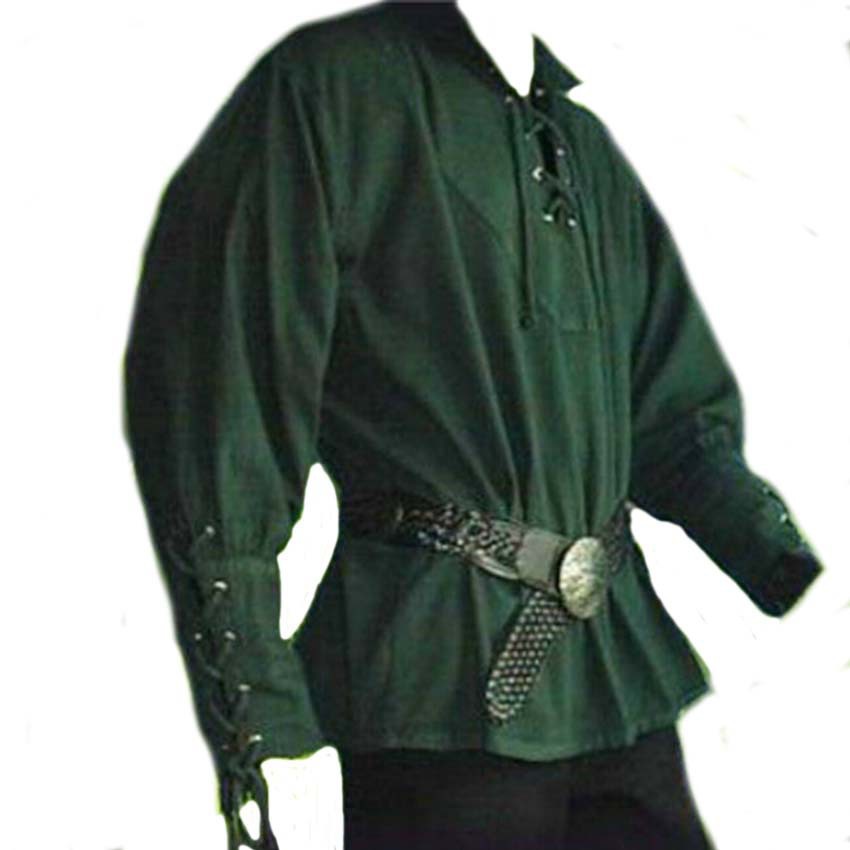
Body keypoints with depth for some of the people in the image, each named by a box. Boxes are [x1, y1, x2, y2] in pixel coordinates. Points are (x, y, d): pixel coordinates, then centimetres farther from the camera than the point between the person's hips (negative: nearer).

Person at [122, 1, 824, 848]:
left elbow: (677, 418, 18)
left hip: (623, 676, 7)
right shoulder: (331, 87, -5)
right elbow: (214, 402, -12)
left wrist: (795, 574, -1)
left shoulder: (588, 147, 17)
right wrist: (257, 722, -17)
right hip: (443, 682, -7)